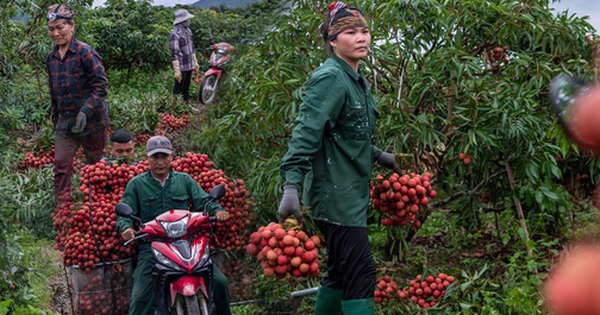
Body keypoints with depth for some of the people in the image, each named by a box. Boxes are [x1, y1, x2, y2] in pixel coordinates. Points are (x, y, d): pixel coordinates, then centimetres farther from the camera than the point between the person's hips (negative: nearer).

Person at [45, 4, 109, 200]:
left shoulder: (85, 52, -14)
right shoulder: (51, 58, 6)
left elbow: (101, 86, -17)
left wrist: (85, 111, -26)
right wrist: (55, 121, 17)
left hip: (91, 120, -5)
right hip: (65, 122, 5)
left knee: (94, 165, 10)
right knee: (61, 165, -2)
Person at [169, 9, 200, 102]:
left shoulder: (187, 31, 9)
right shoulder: (175, 34, -18)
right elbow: (174, 54, -22)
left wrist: (195, 62, 20)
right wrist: (177, 70, -24)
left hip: (189, 66, 8)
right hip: (181, 67, -8)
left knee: (186, 88, 18)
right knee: (178, 90, 0)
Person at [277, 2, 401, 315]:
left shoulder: (357, 80, 13)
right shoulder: (330, 79, -16)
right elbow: (306, 133, -25)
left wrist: (379, 156, 34)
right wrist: (291, 186, -33)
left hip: (351, 193, 10)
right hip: (335, 193, -10)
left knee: (340, 273, 16)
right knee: (361, 272, -11)